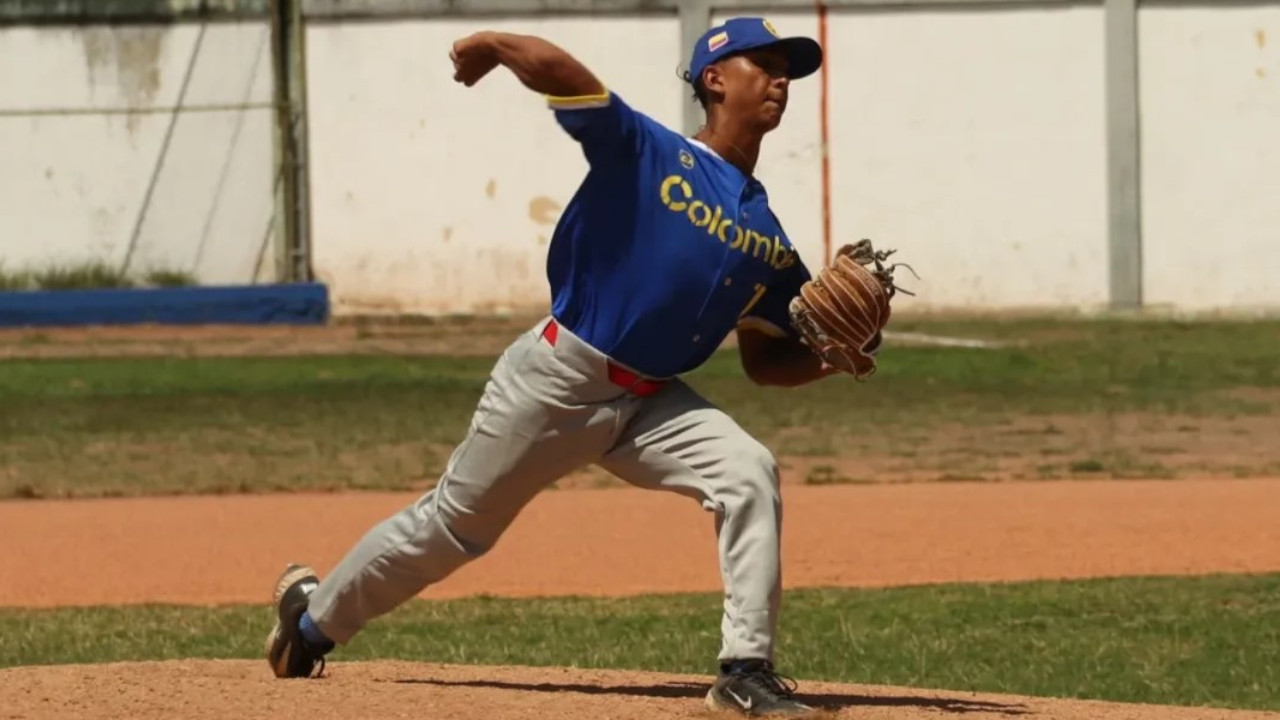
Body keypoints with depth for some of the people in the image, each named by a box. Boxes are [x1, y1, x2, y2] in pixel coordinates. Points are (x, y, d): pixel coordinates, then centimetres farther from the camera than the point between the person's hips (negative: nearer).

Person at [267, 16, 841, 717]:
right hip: (556, 382, -5)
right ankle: (315, 615, 32)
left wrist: (834, 358, -8)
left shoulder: (768, 240, 7)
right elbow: (551, 67, -25)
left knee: (749, 475, -20)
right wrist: (486, 46, -7)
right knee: (453, 525, 8)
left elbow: (766, 361, 11)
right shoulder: (647, 153, -11)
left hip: (648, 402, 5)